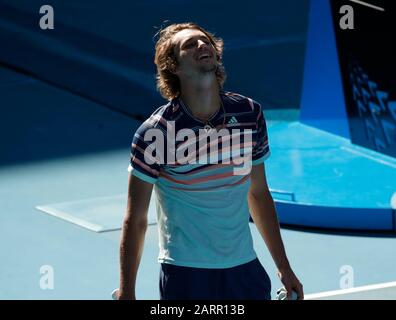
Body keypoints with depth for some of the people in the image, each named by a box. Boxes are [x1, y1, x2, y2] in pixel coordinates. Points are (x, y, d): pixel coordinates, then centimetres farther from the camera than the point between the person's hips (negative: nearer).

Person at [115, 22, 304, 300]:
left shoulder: (249, 113, 1)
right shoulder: (154, 133, -12)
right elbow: (136, 219, -6)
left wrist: (284, 268, 13)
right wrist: (126, 292, -9)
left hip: (245, 269, 4)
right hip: (184, 274, -4)